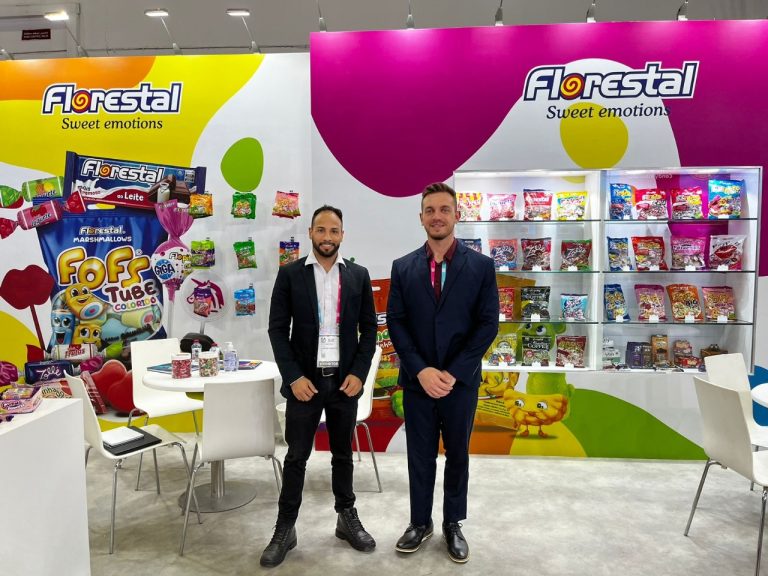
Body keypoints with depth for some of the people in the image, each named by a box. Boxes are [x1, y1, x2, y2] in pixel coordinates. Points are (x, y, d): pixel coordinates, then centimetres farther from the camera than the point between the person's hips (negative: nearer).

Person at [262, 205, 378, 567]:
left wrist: (358, 373, -6)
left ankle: (347, 519, 32)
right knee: (296, 457, 8)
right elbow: (277, 329, -4)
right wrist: (293, 377, -12)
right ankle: (285, 529, 23)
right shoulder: (289, 274, -3)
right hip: (304, 382, -1)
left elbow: (369, 329, 4)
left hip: (345, 381, 2)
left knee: (343, 454, 15)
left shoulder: (358, 275, 2)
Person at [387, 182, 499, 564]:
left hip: (461, 381, -1)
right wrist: (422, 370, -13)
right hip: (417, 381, 1)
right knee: (420, 457, 13)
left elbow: (488, 324, -6)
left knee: (457, 456, 14)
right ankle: (420, 522, 33)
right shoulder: (403, 267, 1)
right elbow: (395, 323, -2)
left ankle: (453, 525, 34)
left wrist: (453, 373, -13)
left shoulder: (481, 266, -3)